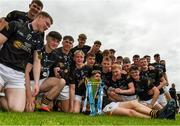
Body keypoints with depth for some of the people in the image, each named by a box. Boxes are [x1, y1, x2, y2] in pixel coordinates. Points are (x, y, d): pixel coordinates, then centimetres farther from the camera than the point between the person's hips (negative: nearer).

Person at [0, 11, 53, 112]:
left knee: (17, 109, -17)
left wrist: (36, 83, 1)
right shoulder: (16, 25, 6)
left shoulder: (39, 40, 16)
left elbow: (37, 61, 11)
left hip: (18, 74, 3)